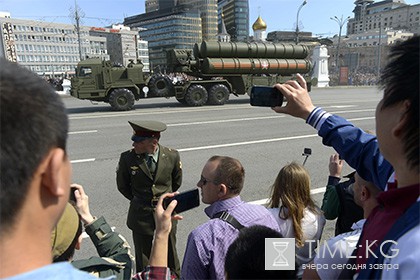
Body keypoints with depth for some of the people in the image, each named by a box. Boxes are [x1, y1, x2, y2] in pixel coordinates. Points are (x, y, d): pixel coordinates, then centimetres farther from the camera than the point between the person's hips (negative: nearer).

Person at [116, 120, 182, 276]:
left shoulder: (172, 156, -14)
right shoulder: (127, 158, -15)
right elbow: (122, 186, 3)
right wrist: (138, 200, 8)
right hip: (141, 215, -1)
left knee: (170, 253, 19)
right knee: (143, 257, 15)